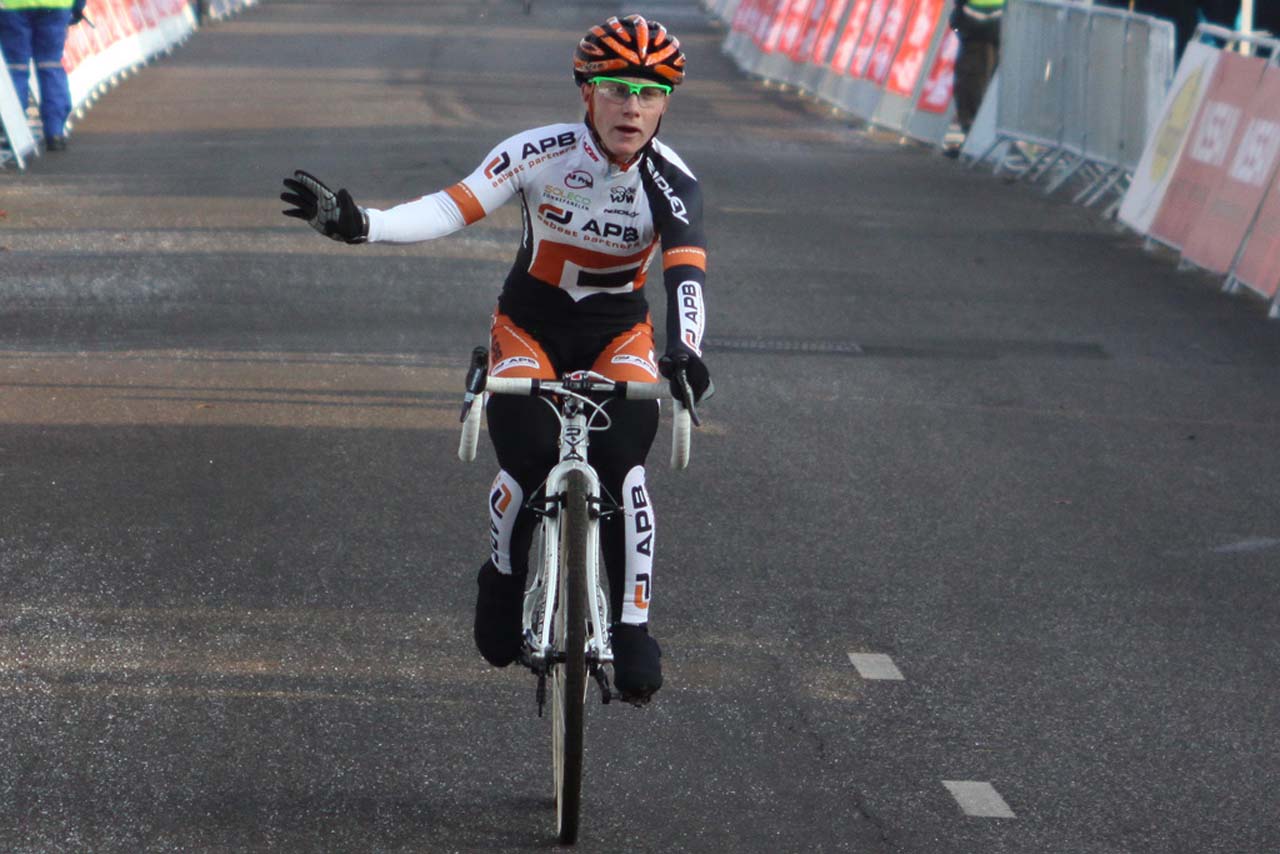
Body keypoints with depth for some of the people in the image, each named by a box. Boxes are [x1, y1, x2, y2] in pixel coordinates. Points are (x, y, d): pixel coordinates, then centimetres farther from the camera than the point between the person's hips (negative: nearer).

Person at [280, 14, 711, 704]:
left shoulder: (670, 181, -20)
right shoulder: (542, 153, -22)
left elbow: (685, 272, -34)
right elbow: (451, 209, -29)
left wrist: (684, 350, -53)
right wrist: (358, 225, -45)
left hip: (618, 334, 1)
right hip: (530, 324, -1)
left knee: (622, 468, -21)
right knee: (527, 466, -19)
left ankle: (632, 626, -7)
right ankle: (504, 580, 13)